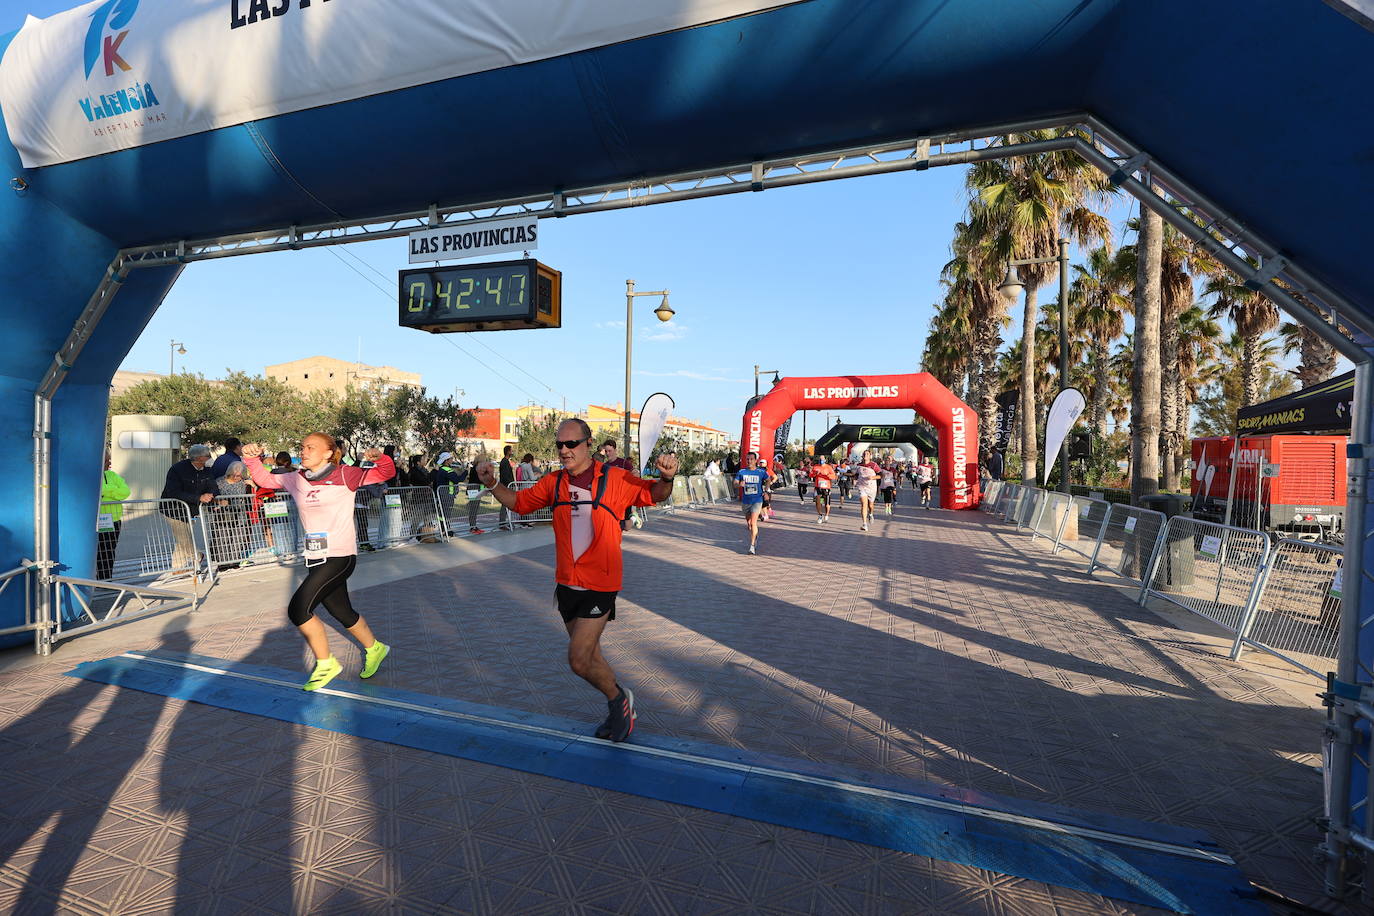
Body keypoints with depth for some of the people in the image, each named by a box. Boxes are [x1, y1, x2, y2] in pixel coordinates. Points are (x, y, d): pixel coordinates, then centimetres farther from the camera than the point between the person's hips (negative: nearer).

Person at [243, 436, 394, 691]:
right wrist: (252, 459, 4)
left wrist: (379, 458, -30)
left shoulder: (344, 475, -7)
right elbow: (265, 479, 21)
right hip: (315, 559, 6)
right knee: (342, 613, 16)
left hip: (340, 556, -6)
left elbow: (386, 474, -10)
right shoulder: (296, 479, 9)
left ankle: (326, 664, 8)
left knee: (298, 609, -12)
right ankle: (375, 649, 39)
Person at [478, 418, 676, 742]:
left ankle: (619, 698, 23)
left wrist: (667, 478, -27)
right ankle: (620, 710, 41)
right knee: (588, 656, 17)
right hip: (566, 584, 6)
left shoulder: (614, 478, -10)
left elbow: (654, 494, -5)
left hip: (600, 585, -6)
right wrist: (493, 484, -2)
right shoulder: (554, 482, 4)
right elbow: (520, 502, 15)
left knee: (579, 660, -7)